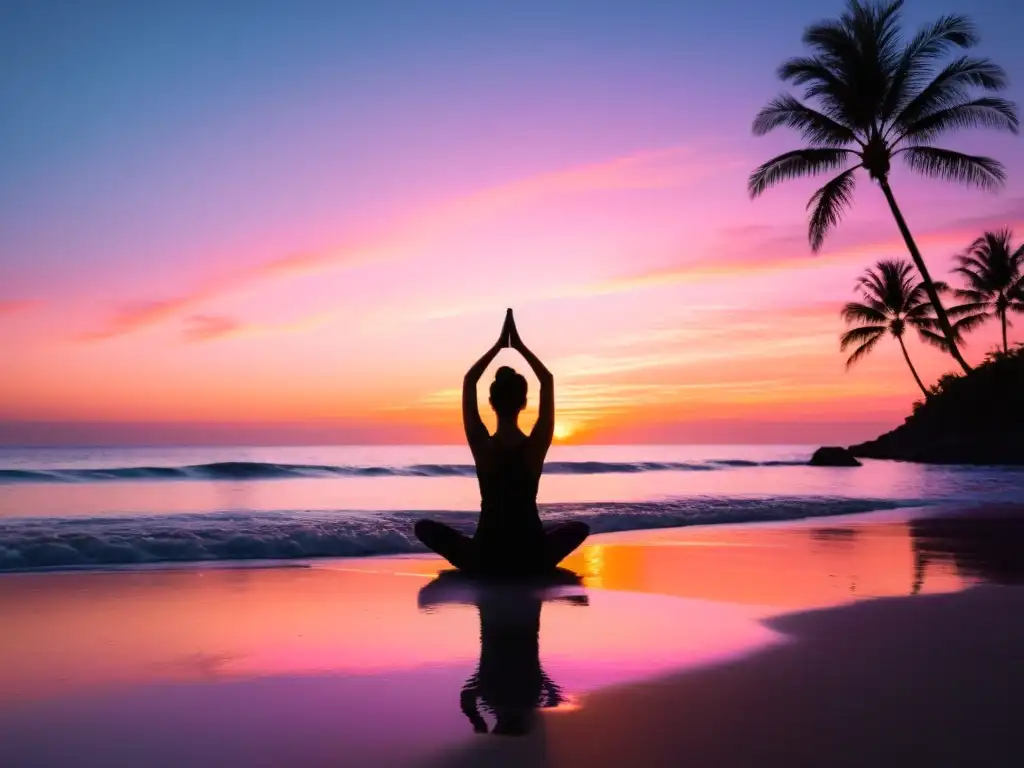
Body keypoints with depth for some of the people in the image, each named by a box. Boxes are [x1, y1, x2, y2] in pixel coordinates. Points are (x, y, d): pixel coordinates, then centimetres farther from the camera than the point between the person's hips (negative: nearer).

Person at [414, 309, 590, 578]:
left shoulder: (481, 445, -12)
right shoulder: (535, 446, -11)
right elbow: (548, 381, 4)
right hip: (532, 559, 1)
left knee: (424, 527, 23)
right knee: (579, 528, 32)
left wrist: (499, 345, 7)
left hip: (486, 560, -1)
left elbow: (469, 381, 3)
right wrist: (520, 345, 7)